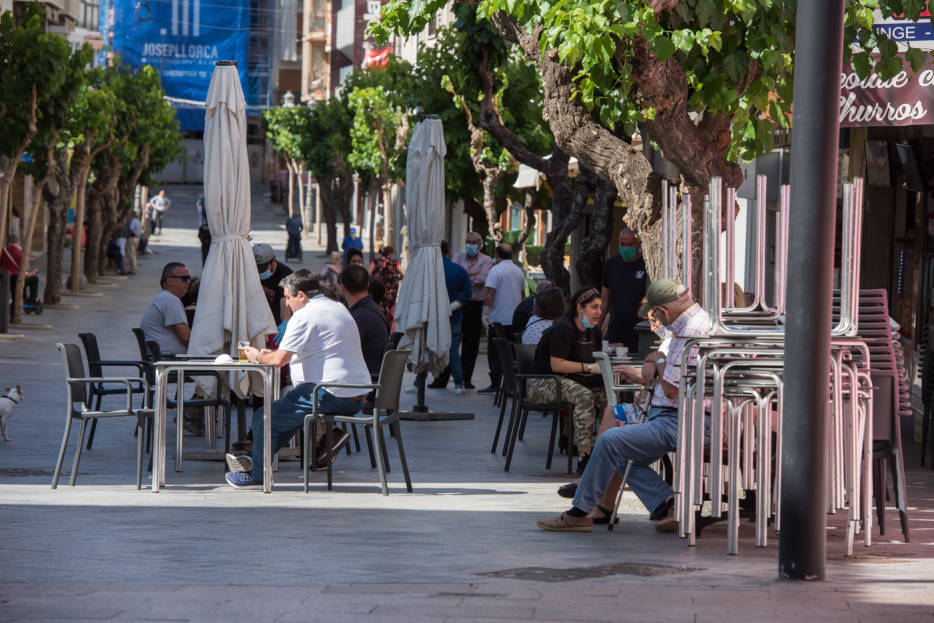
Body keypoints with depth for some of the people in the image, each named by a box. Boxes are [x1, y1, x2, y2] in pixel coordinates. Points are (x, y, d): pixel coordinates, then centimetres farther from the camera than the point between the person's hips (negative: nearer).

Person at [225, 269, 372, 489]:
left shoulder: (304, 316, -11)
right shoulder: (339, 309, 19)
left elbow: (280, 359, -17)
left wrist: (258, 357, 5)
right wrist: (272, 354, 24)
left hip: (330, 395, -10)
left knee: (264, 419, 2)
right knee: (294, 409, 31)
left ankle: (256, 475, 15)